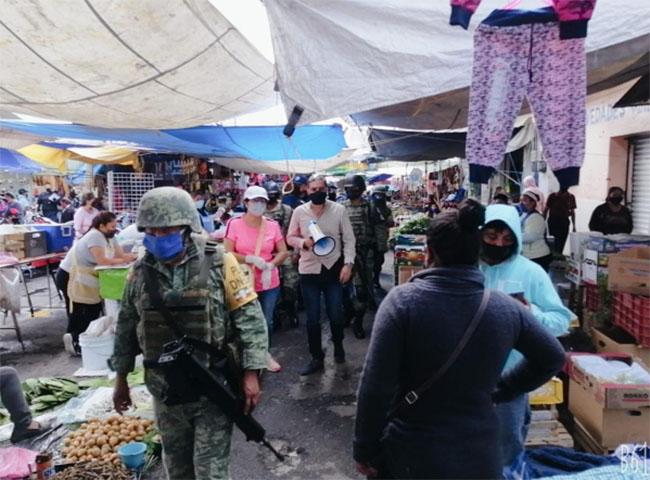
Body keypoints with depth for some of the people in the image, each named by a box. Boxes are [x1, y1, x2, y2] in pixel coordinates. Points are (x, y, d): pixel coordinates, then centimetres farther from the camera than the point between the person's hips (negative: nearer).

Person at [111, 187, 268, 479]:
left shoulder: (219, 263, -12)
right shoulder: (140, 273, 0)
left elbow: (249, 318, -11)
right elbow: (126, 327, 11)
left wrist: (251, 374, -15)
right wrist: (121, 379, 15)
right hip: (165, 390, 4)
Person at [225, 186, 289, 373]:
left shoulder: (272, 225, -2)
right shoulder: (235, 224, -10)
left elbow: (284, 252, 2)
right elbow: (227, 253, -11)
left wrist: (270, 265, -16)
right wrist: (251, 259, -21)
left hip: (270, 284, 3)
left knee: (267, 321, 15)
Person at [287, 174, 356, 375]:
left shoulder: (339, 210, -4)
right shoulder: (299, 211, -2)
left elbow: (349, 239, -2)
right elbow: (290, 237, 5)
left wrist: (348, 263, -11)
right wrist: (303, 242, -15)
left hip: (333, 268, -1)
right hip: (309, 270, 1)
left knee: (336, 314, 8)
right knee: (312, 318, 7)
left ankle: (338, 345, 38)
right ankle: (317, 358, 23)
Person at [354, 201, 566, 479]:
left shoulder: (402, 300, -19)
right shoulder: (507, 308, -8)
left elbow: (376, 385, -18)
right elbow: (553, 358, 8)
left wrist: (364, 450, -6)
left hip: (408, 453, -3)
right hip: (479, 455, 3)